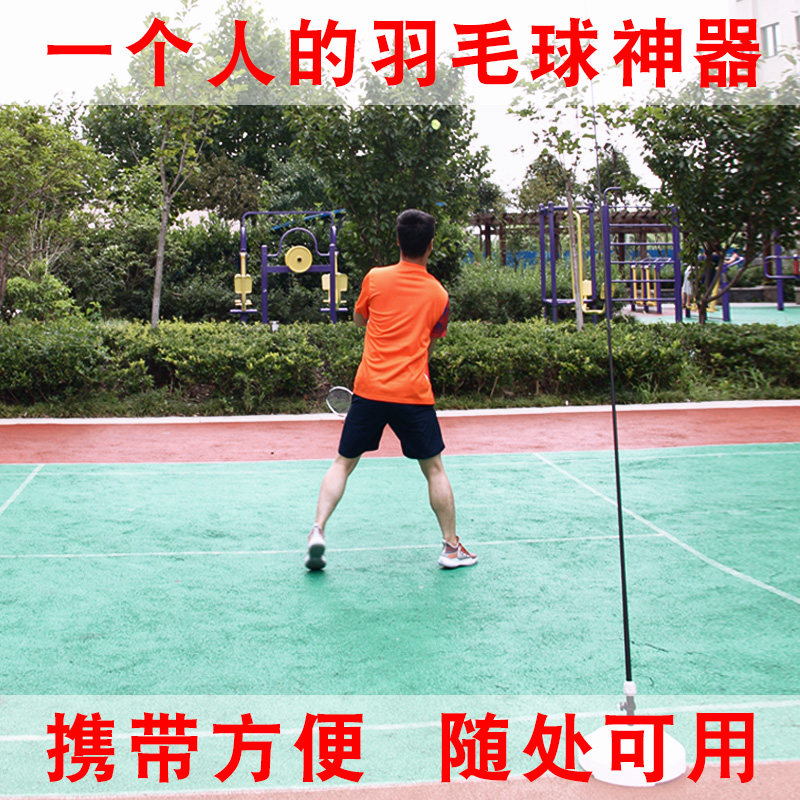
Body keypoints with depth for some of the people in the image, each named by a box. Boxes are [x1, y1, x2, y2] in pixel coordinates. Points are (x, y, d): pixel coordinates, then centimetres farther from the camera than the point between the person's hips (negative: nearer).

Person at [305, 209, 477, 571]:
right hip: (414, 393, 0)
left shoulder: (376, 278, 1)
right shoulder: (438, 294, 3)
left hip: (369, 389, 0)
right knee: (434, 469, 12)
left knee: (343, 463, 12)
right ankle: (451, 547, 16)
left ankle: (317, 531, -1)